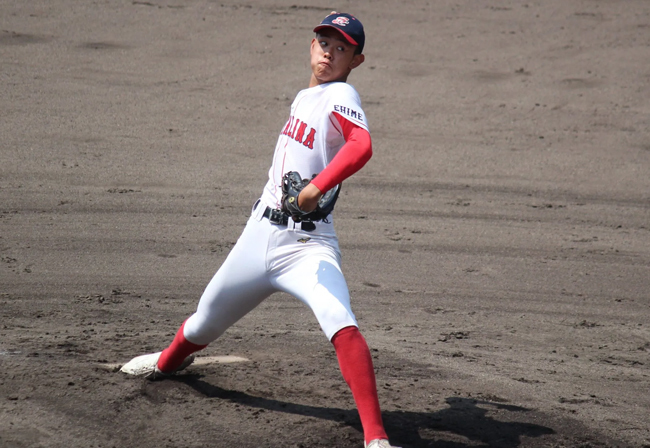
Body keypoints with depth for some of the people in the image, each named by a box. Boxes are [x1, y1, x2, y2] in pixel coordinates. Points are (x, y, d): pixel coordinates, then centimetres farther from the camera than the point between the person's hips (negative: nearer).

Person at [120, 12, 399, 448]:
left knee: (342, 324, -30)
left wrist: (316, 189, -40)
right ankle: (168, 361, 56)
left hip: (307, 244, -7)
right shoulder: (303, 98, 15)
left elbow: (361, 146, -31)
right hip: (261, 233, 7)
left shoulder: (341, 95, -9)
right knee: (205, 323, 23)